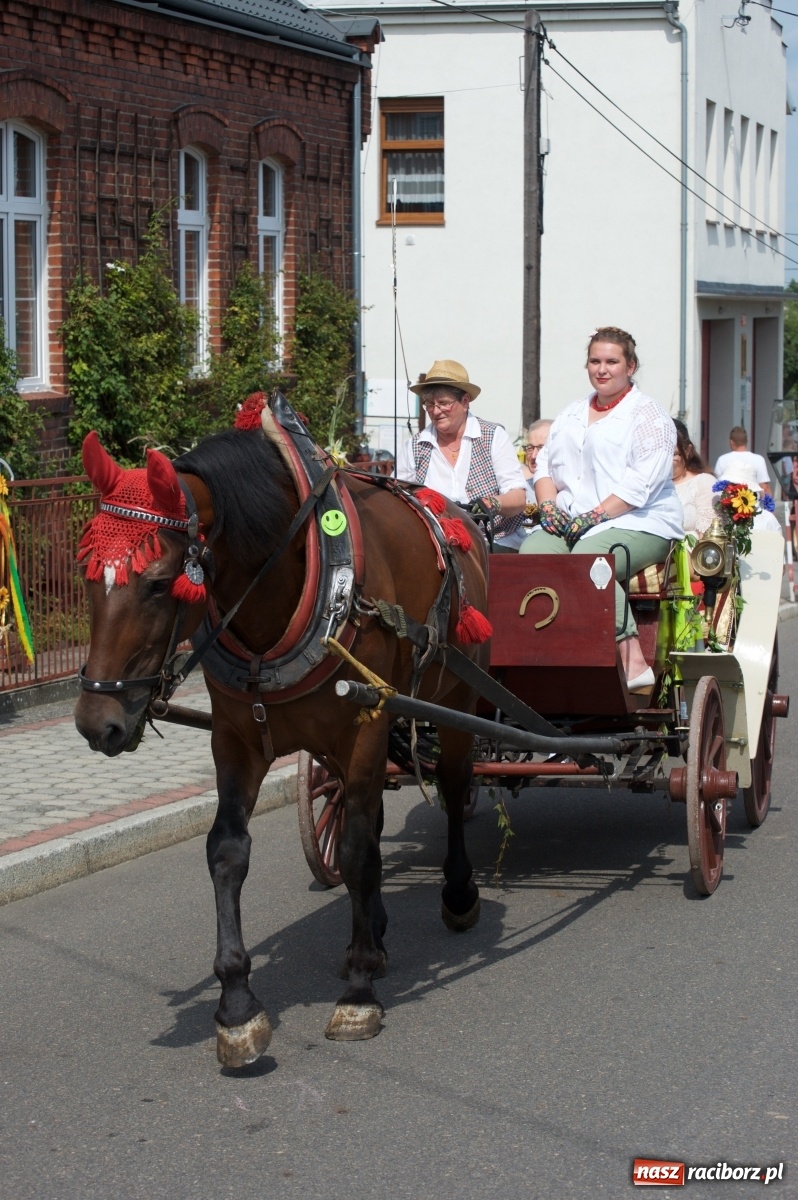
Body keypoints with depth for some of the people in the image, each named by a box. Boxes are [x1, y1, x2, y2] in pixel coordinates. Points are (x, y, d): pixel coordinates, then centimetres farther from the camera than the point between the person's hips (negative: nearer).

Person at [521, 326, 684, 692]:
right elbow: (545, 464, 19)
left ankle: (632, 662, -34)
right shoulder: (572, 414, 23)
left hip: (638, 525, -6)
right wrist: (548, 505, -2)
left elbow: (641, 483, -10)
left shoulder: (649, 416, 1)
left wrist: (594, 517, -16)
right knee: (531, 552, -25)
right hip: (569, 523, 6)